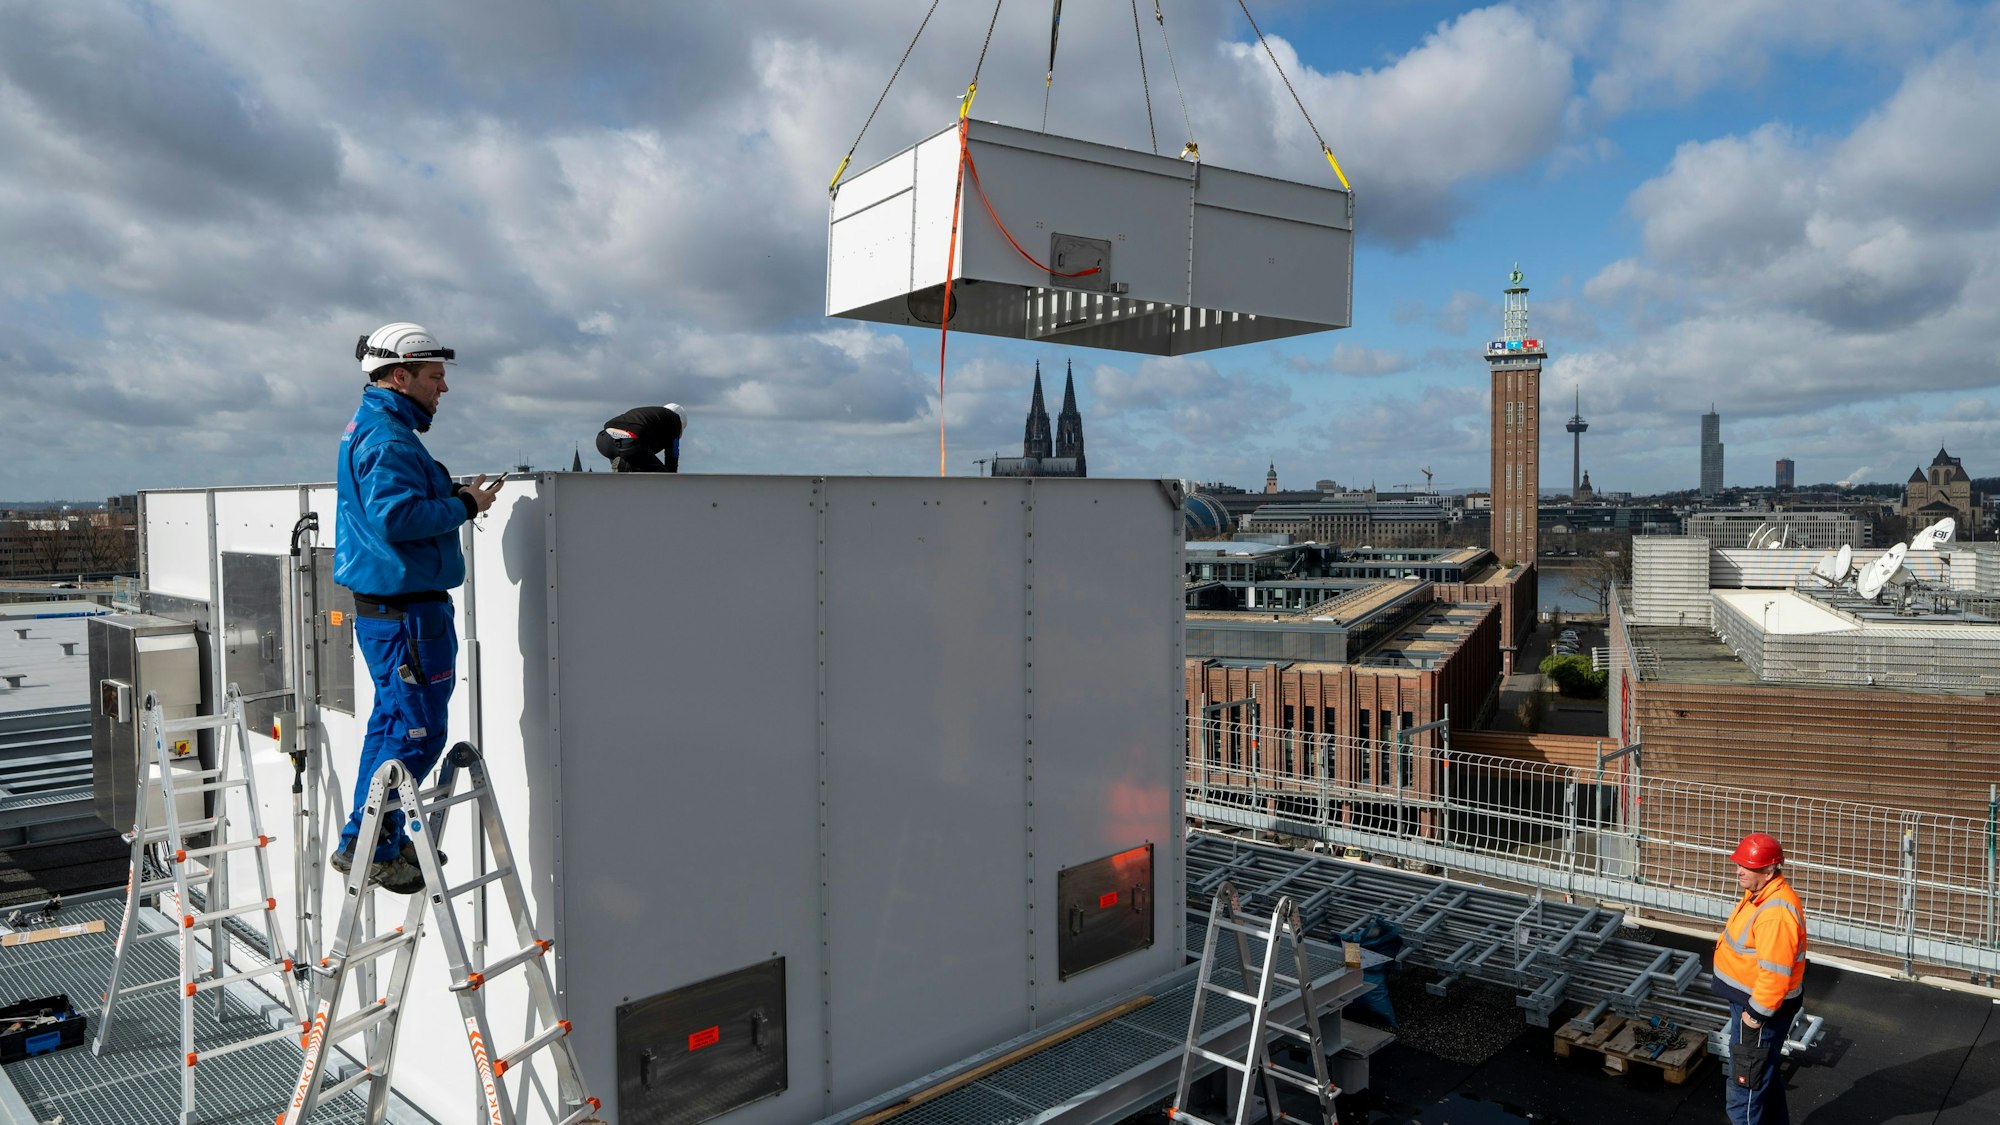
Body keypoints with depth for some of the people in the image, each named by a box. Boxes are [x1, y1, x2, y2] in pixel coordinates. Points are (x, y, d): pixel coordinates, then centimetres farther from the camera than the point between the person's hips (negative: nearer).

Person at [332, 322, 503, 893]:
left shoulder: (368, 429, 17)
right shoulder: (387, 439, -17)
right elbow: (397, 516, -28)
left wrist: (451, 494, 11)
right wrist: (464, 506, -18)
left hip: (383, 606, 11)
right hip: (407, 613, -11)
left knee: (395, 721, 19)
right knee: (417, 729, -4)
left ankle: (372, 839, 30)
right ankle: (368, 847, 6)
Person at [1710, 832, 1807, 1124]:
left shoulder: (1776, 912, -30)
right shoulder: (1761, 894, 3)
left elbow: (1775, 972, -30)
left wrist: (1757, 1014, -22)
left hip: (1760, 1007, -11)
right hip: (1751, 1000, 11)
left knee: (1746, 1082, 1)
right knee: (1765, 1072, 27)